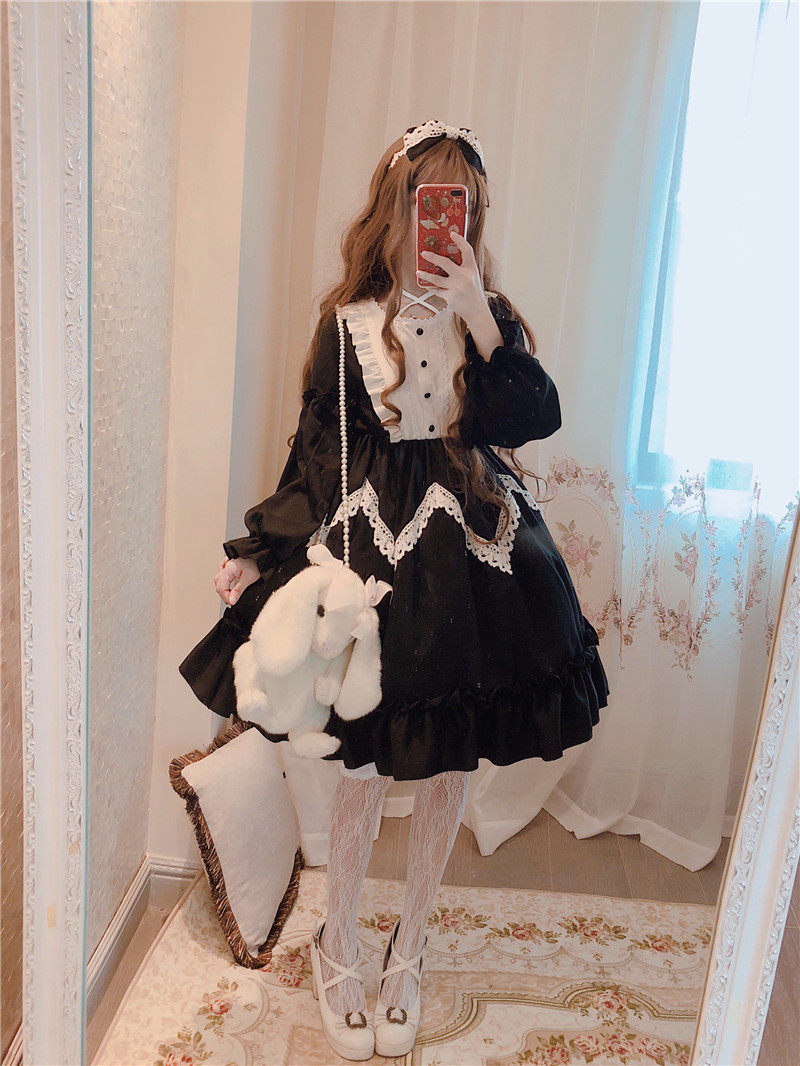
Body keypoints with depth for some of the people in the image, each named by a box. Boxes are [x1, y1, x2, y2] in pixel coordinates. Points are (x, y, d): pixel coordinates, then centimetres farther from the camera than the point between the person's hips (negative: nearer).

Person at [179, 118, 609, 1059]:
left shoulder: (491, 316, 5)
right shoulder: (349, 323, 0)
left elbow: (537, 418, -11)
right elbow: (316, 456, 2)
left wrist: (477, 318, -17)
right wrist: (257, 553, -2)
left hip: (473, 558, 2)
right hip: (376, 554, -2)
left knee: (449, 768, 10)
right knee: (364, 768, 4)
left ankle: (406, 956, 35)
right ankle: (337, 952, 32)